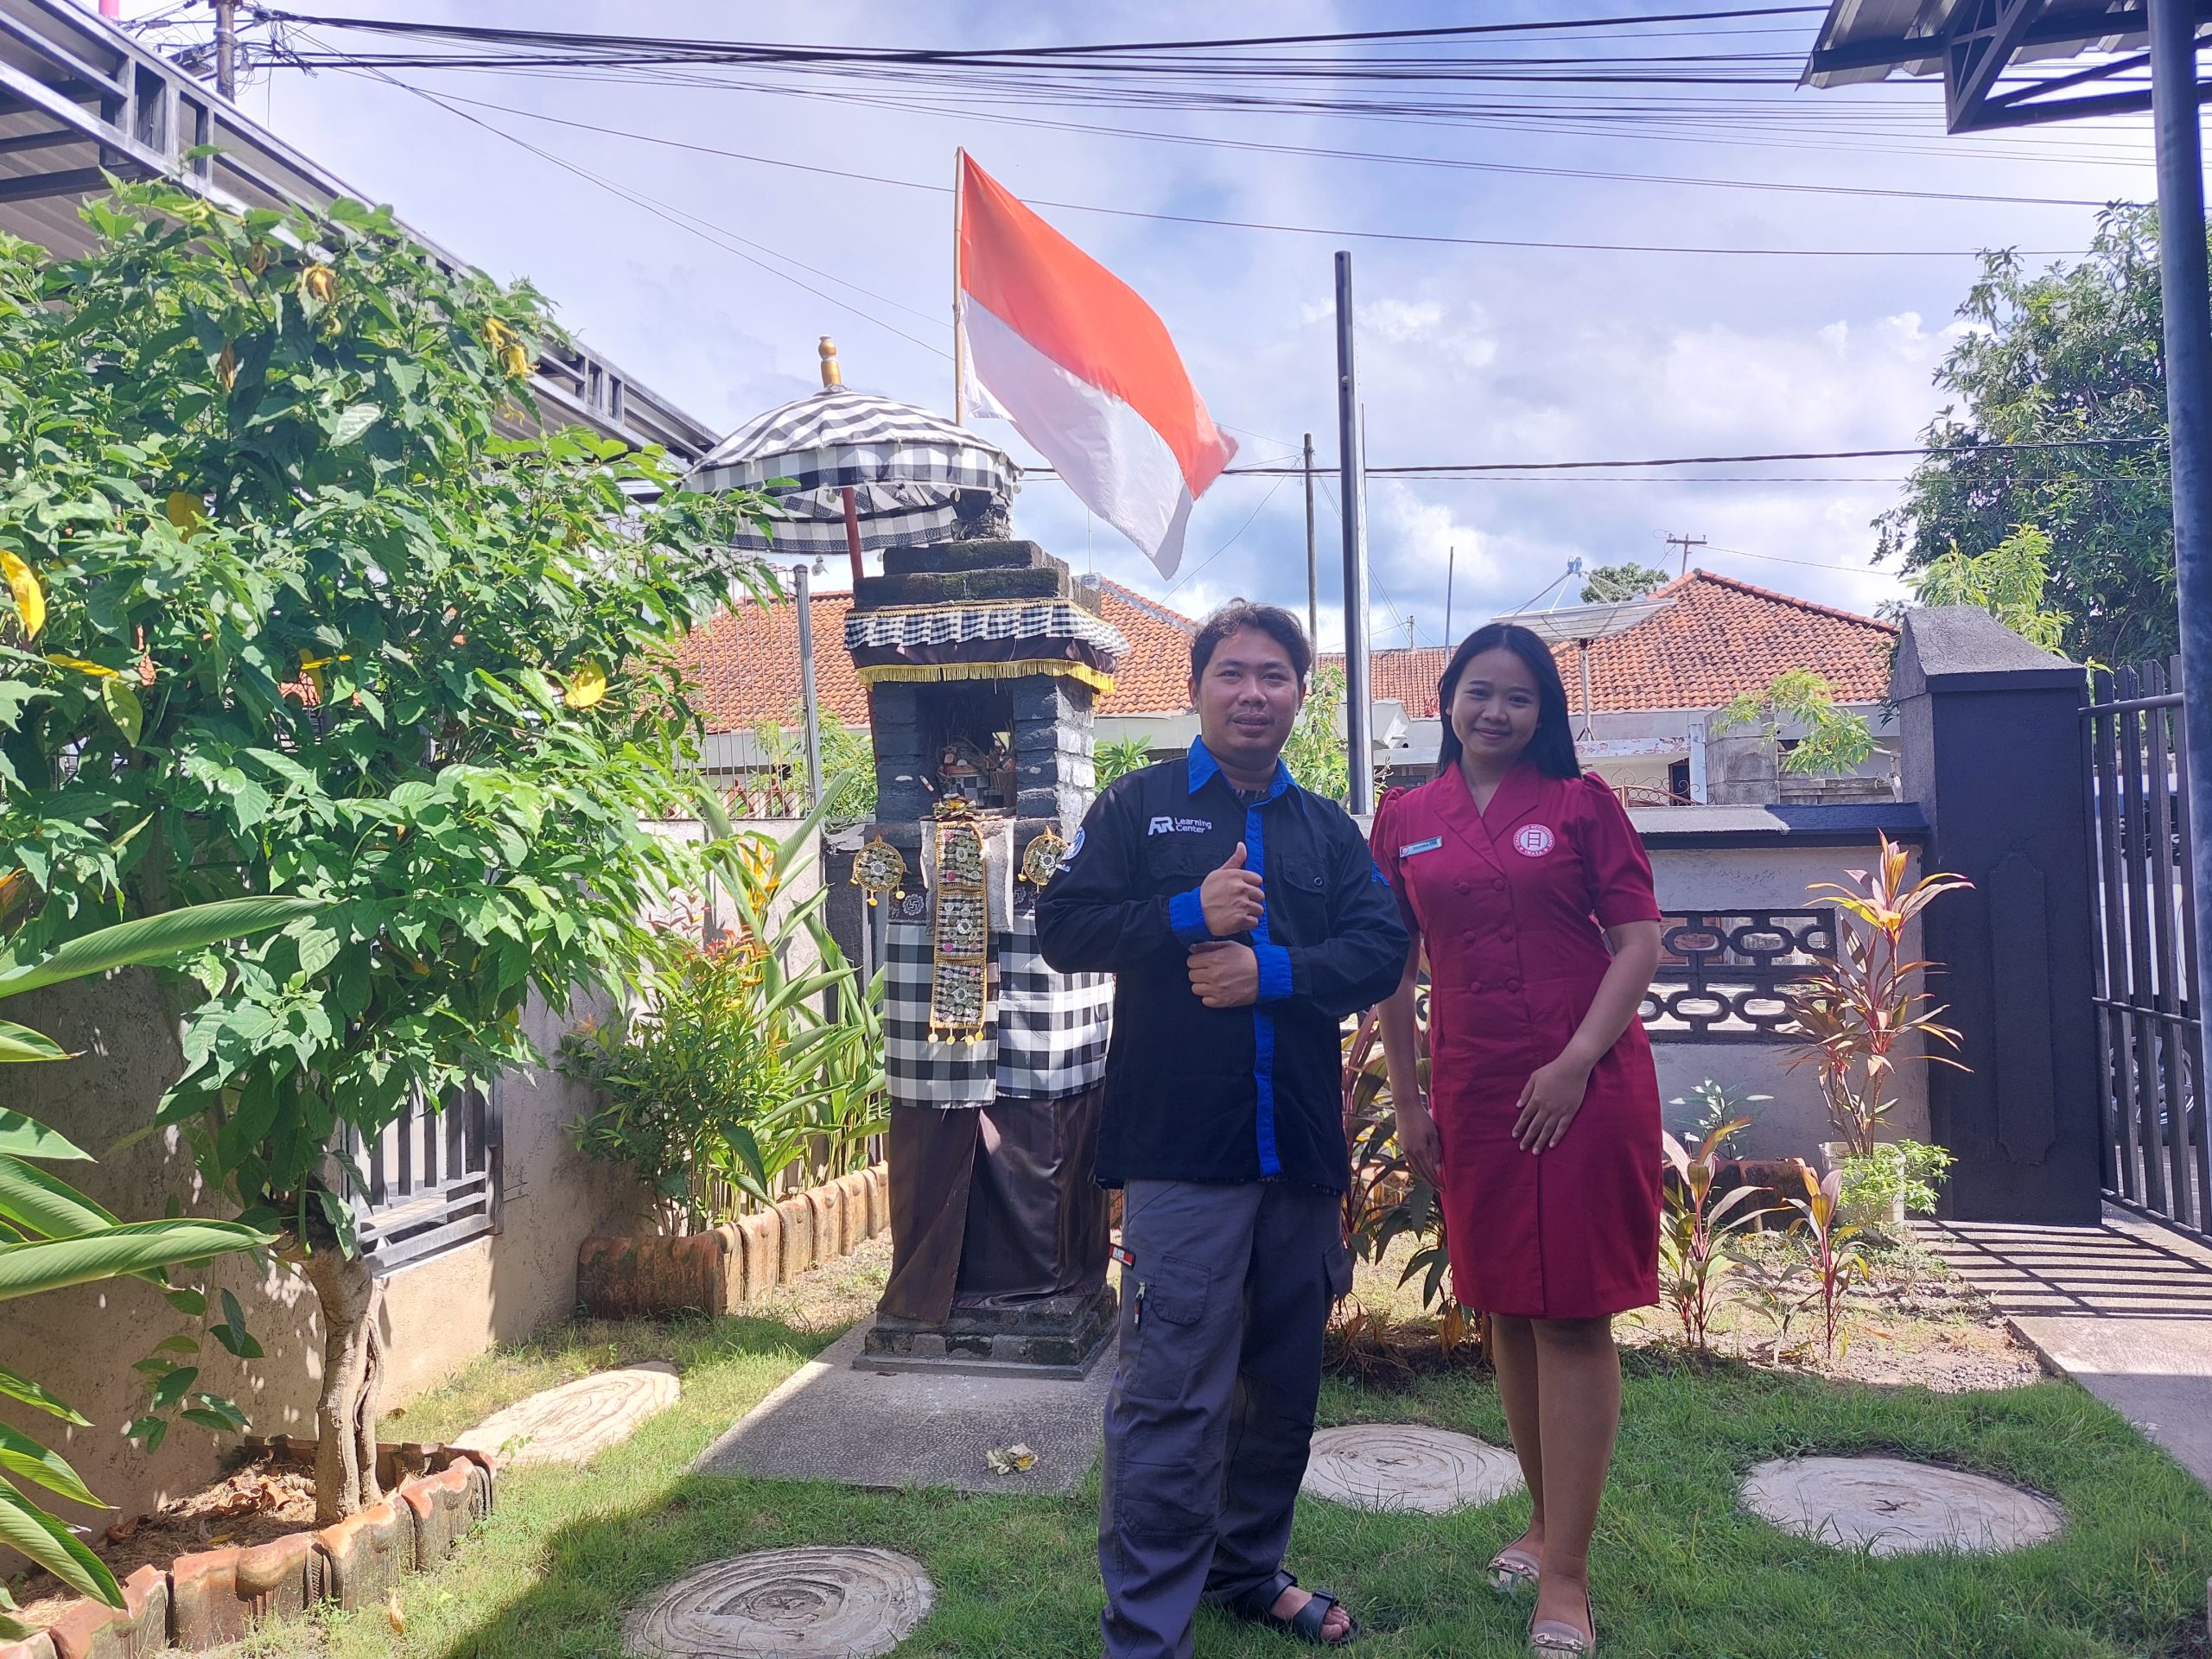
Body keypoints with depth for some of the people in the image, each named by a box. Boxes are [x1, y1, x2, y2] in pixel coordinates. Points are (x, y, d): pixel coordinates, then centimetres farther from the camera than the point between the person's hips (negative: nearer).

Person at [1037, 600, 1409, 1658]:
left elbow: (1381, 946, 0)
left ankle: (1250, 1571, 36)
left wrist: (1275, 970, -15)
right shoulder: (1138, 807, 5)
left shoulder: (1329, 829, 13)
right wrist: (1189, 913, -14)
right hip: (1179, 1146, -4)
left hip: (1303, 1150, 5)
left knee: (1283, 1381, 17)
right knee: (1171, 1394, -6)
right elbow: (1062, 927, -4)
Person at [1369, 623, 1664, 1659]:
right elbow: (1396, 970, 8)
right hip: (1473, 1092, 3)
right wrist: (1406, 1100, 5)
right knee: (1507, 1312, 13)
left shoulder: (1582, 802, -1)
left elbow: (1639, 939, -4)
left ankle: (1566, 1576, 9)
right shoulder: (1405, 822, 6)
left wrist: (1576, 1062, -14)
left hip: (1586, 1085, -3)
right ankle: (1546, 1522, 32)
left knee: (1573, 1317, 0)